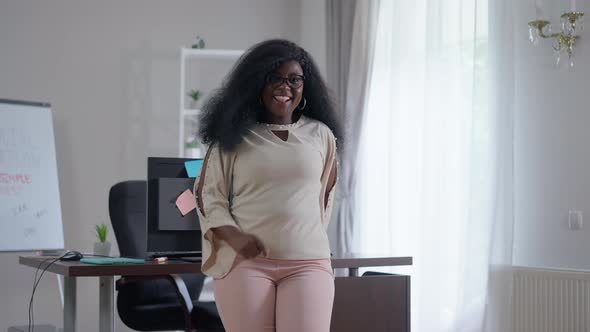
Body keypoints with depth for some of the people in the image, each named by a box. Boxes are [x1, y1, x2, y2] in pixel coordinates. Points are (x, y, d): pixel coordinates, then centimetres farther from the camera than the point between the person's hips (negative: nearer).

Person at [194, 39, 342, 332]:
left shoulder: (320, 135, 11)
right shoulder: (234, 135, 5)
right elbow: (208, 195, 4)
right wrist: (232, 236, -11)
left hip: (307, 262, 1)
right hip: (244, 262, -1)